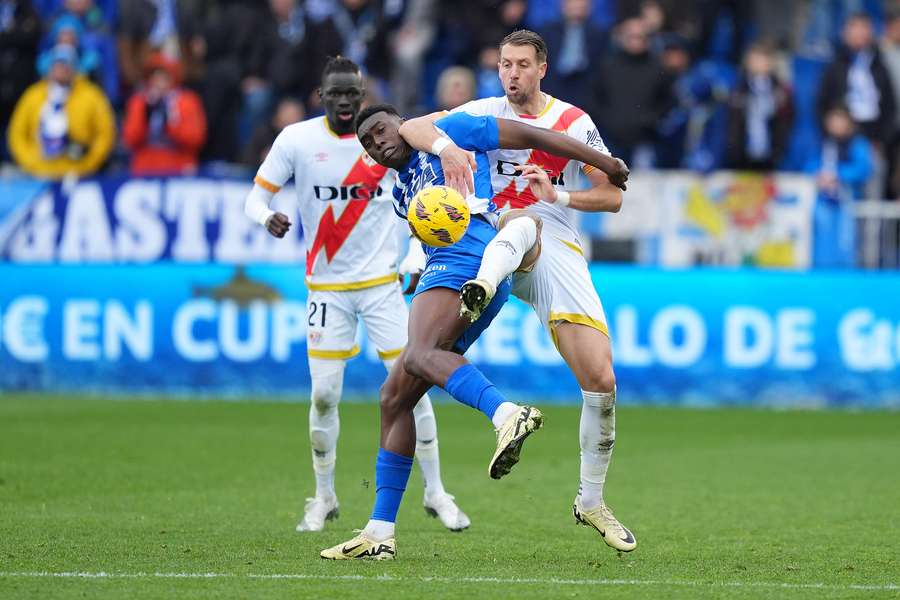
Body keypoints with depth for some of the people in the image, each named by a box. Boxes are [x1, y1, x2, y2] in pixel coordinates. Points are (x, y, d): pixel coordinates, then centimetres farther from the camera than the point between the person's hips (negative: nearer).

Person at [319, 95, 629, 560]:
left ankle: (506, 415, -60)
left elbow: (530, 136, 11)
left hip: (465, 260, -9)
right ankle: (379, 534, 6)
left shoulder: (448, 134, 10)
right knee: (394, 397, 7)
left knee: (418, 356, -35)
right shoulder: (401, 189, 32)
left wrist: (606, 164, 12)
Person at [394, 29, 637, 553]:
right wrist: (445, 147, -26)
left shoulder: (574, 122, 8)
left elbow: (613, 196, 8)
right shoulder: (487, 113, 7)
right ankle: (481, 290, -74)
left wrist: (559, 195, -10)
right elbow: (411, 128, -4)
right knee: (521, 221, -40)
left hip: (560, 251, 1)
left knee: (601, 380, -9)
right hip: (499, 243, -1)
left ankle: (592, 501, 7)